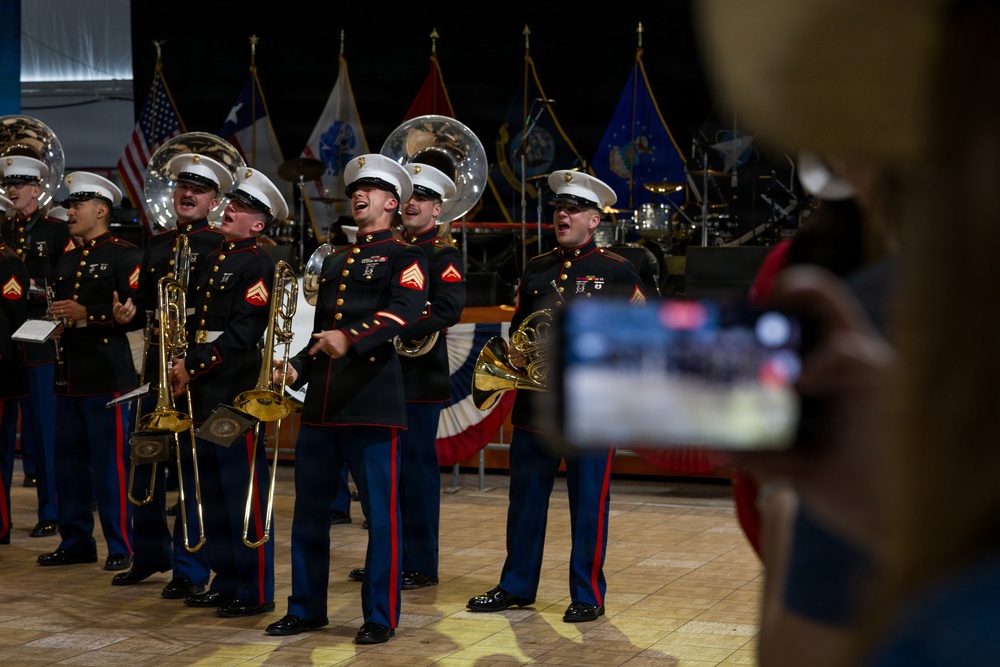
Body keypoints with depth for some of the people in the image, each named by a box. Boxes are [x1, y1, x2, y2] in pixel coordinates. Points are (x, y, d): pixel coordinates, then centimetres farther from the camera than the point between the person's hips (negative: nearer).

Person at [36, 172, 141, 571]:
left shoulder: (125, 255, -5)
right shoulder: (66, 261, 20)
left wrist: (86, 314, -20)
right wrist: (54, 326, 7)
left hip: (108, 377, -8)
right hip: (69, 377, 8)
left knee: (110, 466, -5)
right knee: (68, 463, 10)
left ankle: (121, 548, 3)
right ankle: (75, 543, 19)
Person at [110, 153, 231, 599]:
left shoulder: (220, 247, -3)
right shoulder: (156, 245, 16)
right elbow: (145, 306, 17)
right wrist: (130, 313, -4)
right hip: (157, 366, 6)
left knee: (193, 468, -2)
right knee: (144, 461, 11)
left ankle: (190, 570, 5)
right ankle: (151, 554, 27)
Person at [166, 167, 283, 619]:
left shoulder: (257, 264, -9)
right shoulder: (213, 261, 17)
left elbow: (241, 334, -16)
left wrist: (194, 366, -15)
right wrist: (184, 362, 1)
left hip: (236, 392, -9)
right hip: (206, 394, 9)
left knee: (243, 493, -5)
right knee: (214, 493, 14)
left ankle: (256, 592, 1)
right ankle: (226, 582, 23)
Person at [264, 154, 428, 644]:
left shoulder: (405, 256, 1)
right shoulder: (334, 262, 22)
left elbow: (405, 310, -18)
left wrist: (351, 338, -33)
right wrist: (295, 369, 8)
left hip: (372, 401, -7)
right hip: (320, 402, 7)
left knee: (380, 513, -3)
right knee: (309, 510, 9)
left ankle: (381, 616, 5)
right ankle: (307, 608, 20)